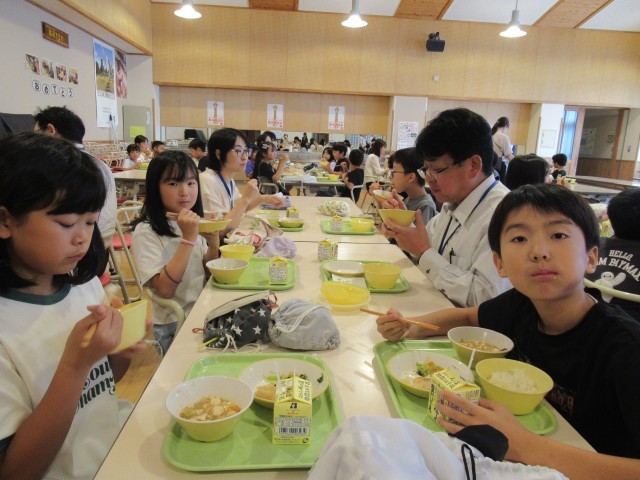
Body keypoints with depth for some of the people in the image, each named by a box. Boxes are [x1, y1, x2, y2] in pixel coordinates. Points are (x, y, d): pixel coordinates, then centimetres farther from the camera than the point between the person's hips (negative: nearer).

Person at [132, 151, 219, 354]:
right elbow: (165, 289, -20)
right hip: (171, 328, -6)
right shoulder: (146, 231, -12)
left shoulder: (193, 223, 8)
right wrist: (188, 239, -24)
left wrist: (213, 244, -7)